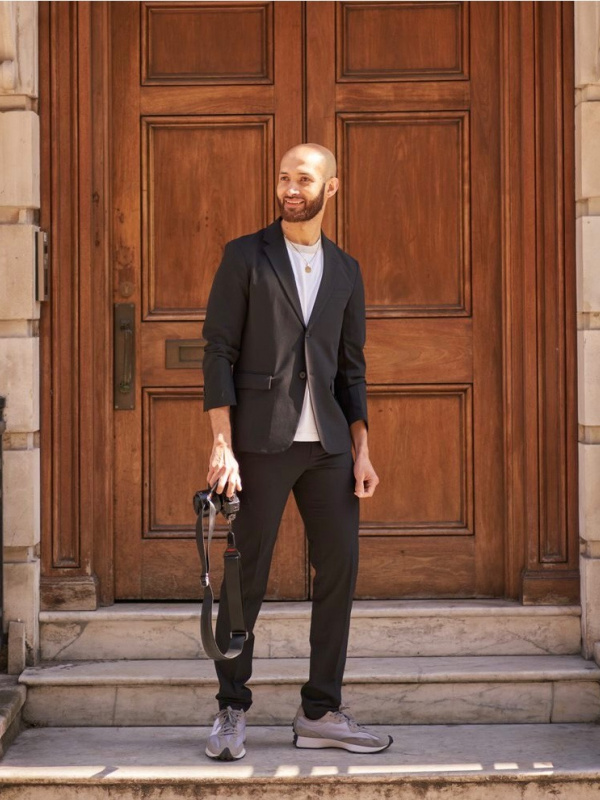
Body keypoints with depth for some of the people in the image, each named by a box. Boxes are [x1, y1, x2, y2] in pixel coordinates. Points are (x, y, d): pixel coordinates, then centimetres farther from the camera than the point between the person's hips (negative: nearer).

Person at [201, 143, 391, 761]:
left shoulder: (345, 270, 15)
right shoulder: (245, 256, 2)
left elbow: (351, 368, 16)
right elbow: (218, 352, -4)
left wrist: (361, 451, 7)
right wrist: (222, 444, -13)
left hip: (328, 444, 4)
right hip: (263, 439, -4)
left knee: (339, 569, 3)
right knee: (247, 577, -1)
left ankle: (320, 713, 14)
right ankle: (231, 713, 12)